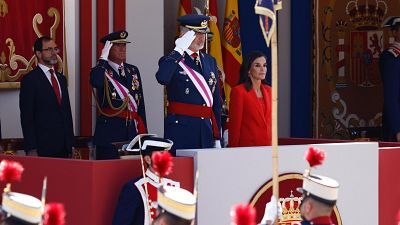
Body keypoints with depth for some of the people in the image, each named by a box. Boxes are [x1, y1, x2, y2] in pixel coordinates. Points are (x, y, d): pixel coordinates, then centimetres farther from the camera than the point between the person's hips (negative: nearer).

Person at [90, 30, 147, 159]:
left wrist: (143, 133, 12)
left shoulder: (133, 71, 17)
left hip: (132, 131, 5)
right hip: (109, 132, -5)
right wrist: (103, 58, -16)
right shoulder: (101, 70, 0)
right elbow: (95, 82, -27)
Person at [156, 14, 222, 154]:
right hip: (180, 130, -5)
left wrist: (217, 137, 15)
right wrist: (179, 50, -20)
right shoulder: (172, 61, -1)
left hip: (206, 131, 5)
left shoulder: (210, 61, 16)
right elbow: (162, 78, -27)